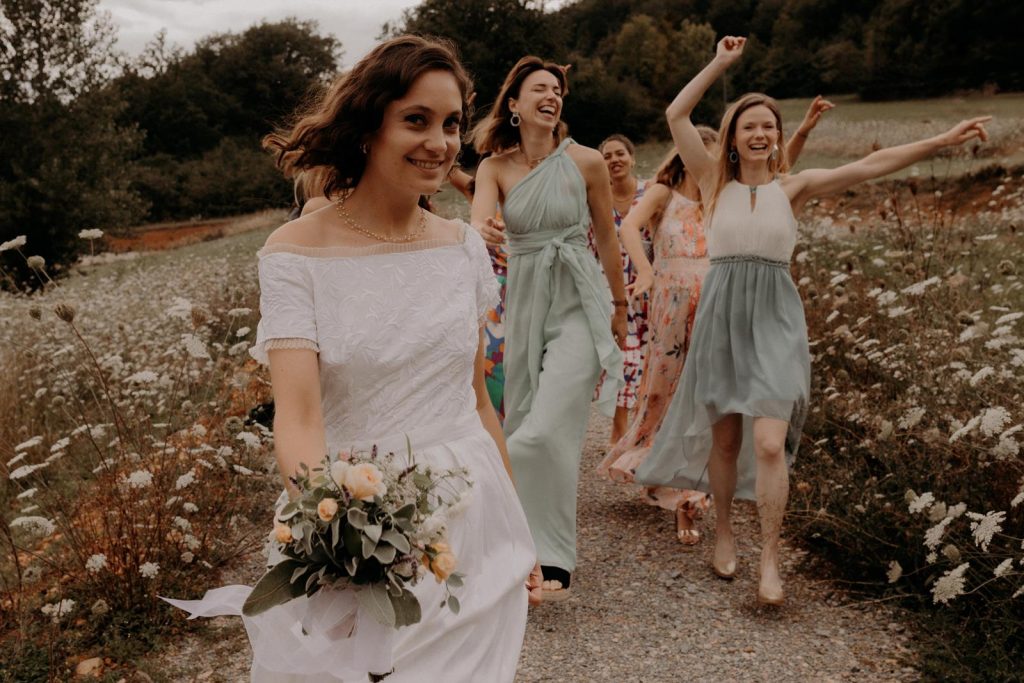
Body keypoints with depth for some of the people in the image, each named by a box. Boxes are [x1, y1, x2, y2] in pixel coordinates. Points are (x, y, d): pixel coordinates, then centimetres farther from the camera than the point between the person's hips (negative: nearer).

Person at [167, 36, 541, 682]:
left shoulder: (464, 244, 2)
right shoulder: (297, 252, -11)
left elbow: (477, 396, 9)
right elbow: (298, 415, -20)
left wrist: (520, 529, 11)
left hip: (473, 516, 4)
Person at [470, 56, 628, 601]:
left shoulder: (586, 162, -3)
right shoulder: (495, 167, 2)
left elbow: (606, 236, 7)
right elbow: (479, 220, -17)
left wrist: (619, 306, 15)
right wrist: (482, 231, -42)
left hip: (578, 304, -3)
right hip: (523, 304, 4)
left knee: (548, 432, -14)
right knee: (521, 425, 11)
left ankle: (553, 558, 1)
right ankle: (528, 543, 32)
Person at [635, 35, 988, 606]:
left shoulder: (793, 187, 5)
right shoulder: (716, 183, 5)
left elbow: (870, 166, -3)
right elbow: (677, 115, -1)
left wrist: (943, 140, -9)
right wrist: (720, 63, 2)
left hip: (775, 318, -1)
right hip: (723, 315, 1)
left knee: (769, 443, -12)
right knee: (724, 438, 8)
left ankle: (771, 559, 1)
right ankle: (724, 530, 29)